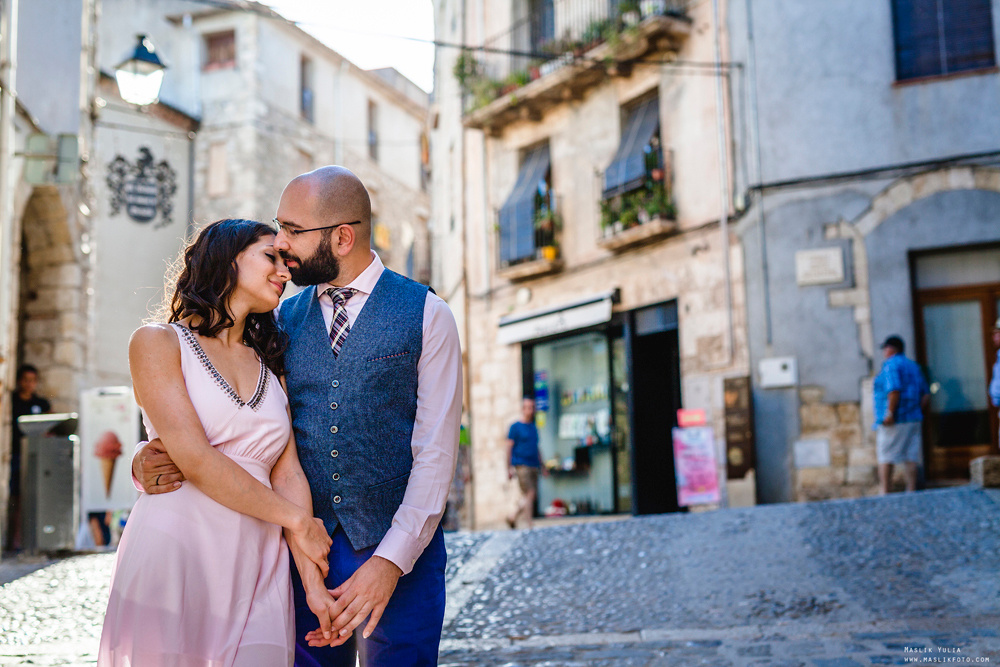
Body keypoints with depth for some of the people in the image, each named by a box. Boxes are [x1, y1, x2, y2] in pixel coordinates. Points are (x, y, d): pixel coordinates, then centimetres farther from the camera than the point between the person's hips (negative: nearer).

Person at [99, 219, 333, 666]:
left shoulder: (270, 367, 18)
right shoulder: (157, 342, 2)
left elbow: (288, 473, 6)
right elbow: (194, 459, -9)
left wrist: (314, 582, -6)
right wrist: (297, 519, -4)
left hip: (257, 568, 4)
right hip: (175, 554, -4)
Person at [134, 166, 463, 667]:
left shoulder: (426, 315, -3)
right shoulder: (282, 321, 9)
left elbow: (436, 453, -8)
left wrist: (391, 560, -17)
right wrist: (152, 457, -10)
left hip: (400, 552, -3)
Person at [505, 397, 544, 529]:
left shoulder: (534, 428, 18)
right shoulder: (515, 427, 0)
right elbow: (509, 448, -3)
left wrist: (542, 466, 20)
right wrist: (509, 468, -10)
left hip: (534, 466, 7)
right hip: (521, 465, -7)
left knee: (533, 496, 4)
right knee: (529, 494, -14)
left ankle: (513, 517, 20)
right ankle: (528, 525, -10)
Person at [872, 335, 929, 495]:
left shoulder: (890, 365, -7)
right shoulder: (914, 366, 17)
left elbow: (894, 390, -22)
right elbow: (926, 395, 15)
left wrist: (890, 413, -21)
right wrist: (919, 413, 18)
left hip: (892, 421, -7)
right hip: (913, 419, 7)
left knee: (885, 457, -1)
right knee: (911, 457, 5)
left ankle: (884, 492, -2)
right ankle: (911, 492, 3)